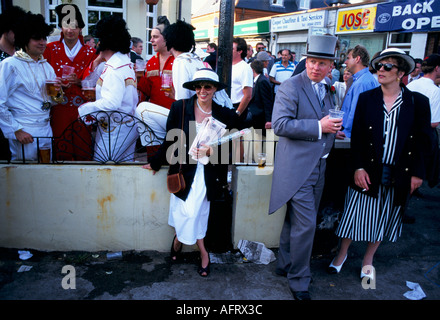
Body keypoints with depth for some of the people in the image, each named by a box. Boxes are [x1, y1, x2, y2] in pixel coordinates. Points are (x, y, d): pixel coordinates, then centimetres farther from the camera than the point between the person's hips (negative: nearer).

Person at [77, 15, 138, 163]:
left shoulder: (114, 69, -19)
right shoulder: (125, 61, 13)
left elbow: (111, 103, -28)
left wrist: (84, 109, -17)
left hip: (114, 130, -10)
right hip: (128, 126, 10)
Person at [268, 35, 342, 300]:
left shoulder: (328, 90, 15)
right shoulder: (291, 87, -10)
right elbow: (280, 124, -21)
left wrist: (333, 128, 7)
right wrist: (318, 126, -22)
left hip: (319, 167, 8)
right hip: (298, 167, -8)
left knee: (296, 220, 18)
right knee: (306, 223, -7)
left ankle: (286, 265, 36)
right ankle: (299, 279, 13)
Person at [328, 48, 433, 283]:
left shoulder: (418, 102, -1)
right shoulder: (366, 98, 0)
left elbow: (423, 140, 2)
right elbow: (357, 135, -2)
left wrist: (417, 173, -2)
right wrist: (358, 167, -9)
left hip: (398, 176, 1)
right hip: (368, 172, -1)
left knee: (383, 220, 14)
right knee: (356, 215, 6)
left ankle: (368, 260, 34)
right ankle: (342, 254, 29)